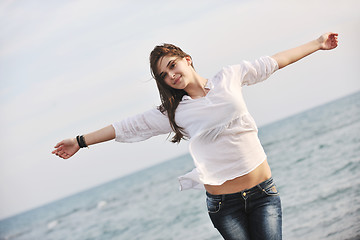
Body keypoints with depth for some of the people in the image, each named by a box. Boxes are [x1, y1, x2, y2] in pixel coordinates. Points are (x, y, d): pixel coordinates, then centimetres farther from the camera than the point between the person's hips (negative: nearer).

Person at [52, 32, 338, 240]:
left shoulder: (229, 78, 5)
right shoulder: (172, 113, 3)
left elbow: (273, 62, 14)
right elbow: (127, 127, 6)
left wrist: (317, 44, 22)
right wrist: (80, 142, 8)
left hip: (263, 192, 1)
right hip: (223, 204, 0)